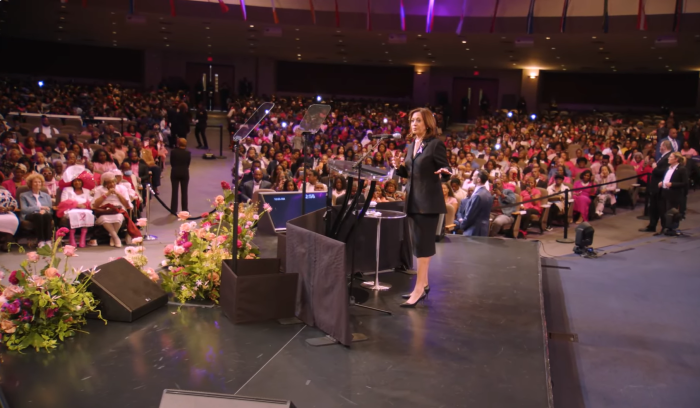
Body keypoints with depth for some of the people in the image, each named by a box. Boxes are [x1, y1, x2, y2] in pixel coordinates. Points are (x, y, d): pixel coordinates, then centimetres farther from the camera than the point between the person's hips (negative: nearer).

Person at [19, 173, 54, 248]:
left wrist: (44, 211, -11)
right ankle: (41, 242, -48)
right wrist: (40, 207, -5)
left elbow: (51, 210, 14)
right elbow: (24, 209, 2)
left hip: (44, 215, 2)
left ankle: (48, 241, -47)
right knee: (38, 216, -39)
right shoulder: (24, 196, 20)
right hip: (30, 216, -2)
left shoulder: (46, 196, 29)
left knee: (47, 215, -36)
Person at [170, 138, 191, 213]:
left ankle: (173, 210, 7)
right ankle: (184, 210, 10)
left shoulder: (173, 152, -10)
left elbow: (171, 162, -1)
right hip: (184, 173, 0)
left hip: (175, 172, 0)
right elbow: (188, 163, 0)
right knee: (184, 192, 8)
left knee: (174, 192, 6)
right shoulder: (188, 153, -8)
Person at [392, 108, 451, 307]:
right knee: (418, 243, 13)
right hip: (413, 199, 8)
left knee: (423, 244, -8)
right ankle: (423, 284, 23)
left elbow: (445, 173, -11)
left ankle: (419, 289, -4)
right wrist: (399, 167, -1)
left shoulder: (436, 144, -10)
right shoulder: (411, 145, 13)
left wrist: (444, 173, -33)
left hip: (429, 201, -8)